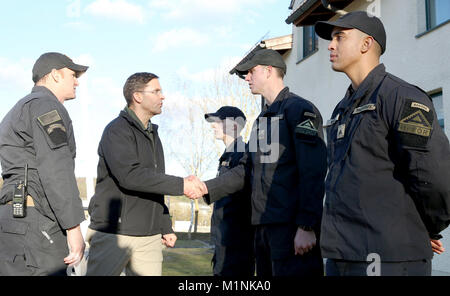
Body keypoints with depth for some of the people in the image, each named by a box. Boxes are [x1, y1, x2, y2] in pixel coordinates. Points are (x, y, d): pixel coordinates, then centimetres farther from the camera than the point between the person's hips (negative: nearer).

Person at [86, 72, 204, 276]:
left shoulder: (152, 135, 19)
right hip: (113, 231, -7)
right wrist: (181, 185, -22)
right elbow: (130, 176, -23)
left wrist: (166, 227, 19)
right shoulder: (117, 131, -8)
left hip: (149, 236, 7)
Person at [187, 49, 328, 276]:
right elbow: (247, 170, 18)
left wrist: (307, 226, -21)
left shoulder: (299, 109, -7)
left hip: (291, 225, -9)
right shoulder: (263, 118, 22)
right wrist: (206, 188, 7)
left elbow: (313, 173, -16)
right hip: (263, 226, 9)